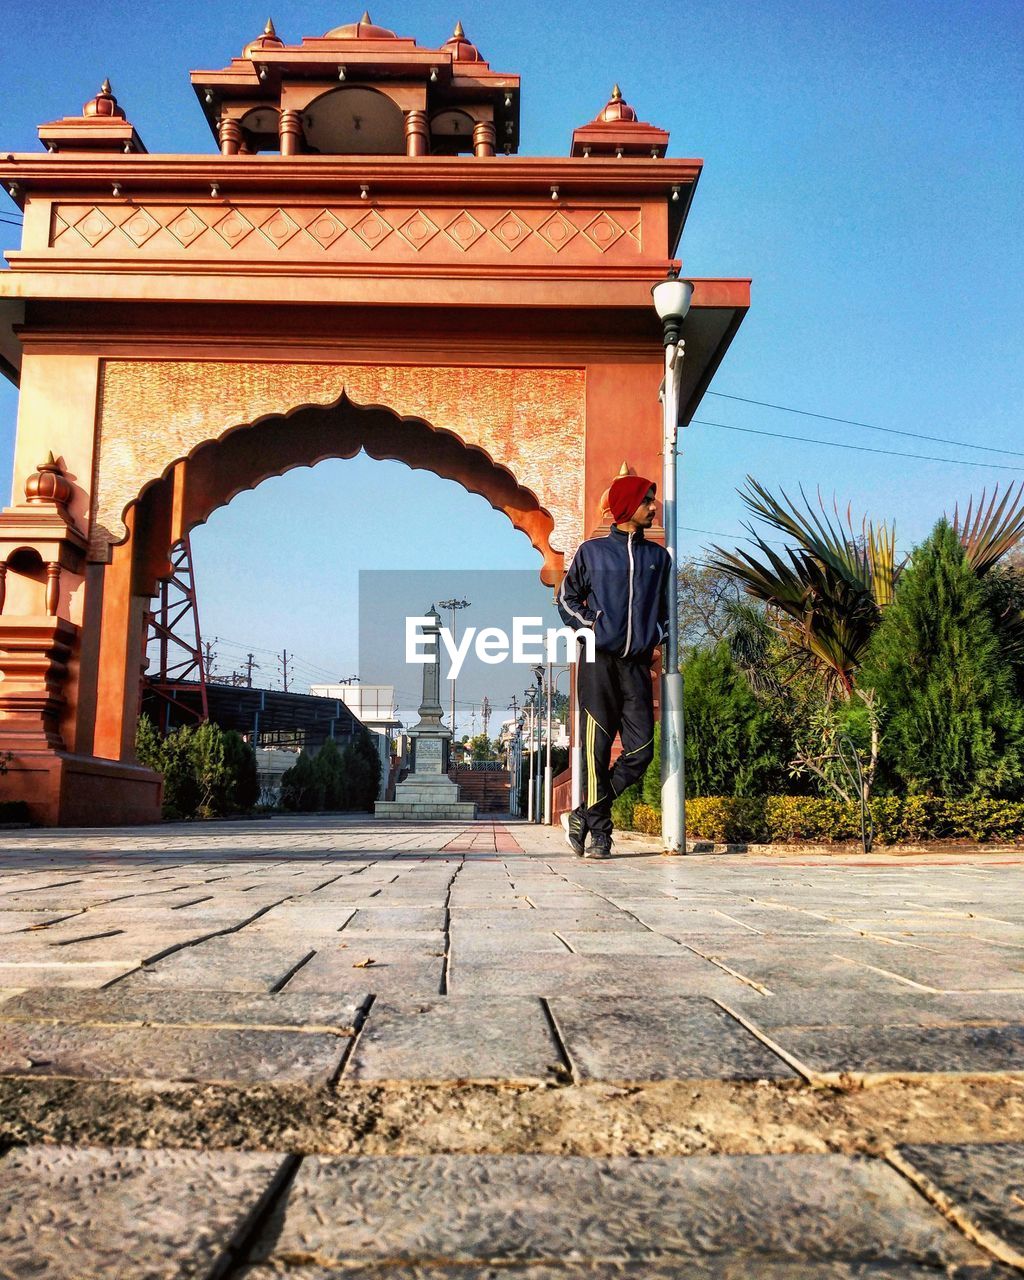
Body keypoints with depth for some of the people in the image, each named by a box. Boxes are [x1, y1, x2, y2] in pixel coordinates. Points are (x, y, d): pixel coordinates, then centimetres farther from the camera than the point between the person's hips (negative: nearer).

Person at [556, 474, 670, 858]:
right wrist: (587, 626, 0)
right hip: (598, 662, -3)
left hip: (637, 664, 3)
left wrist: (657, 637, 10)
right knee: (597, 749, -4)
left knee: (641, 749, -6)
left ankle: (583, 816, 7)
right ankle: (599, 833, 5)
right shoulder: (592, 551, 7)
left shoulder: (658, 557, 16)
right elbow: (566, 597, 14)